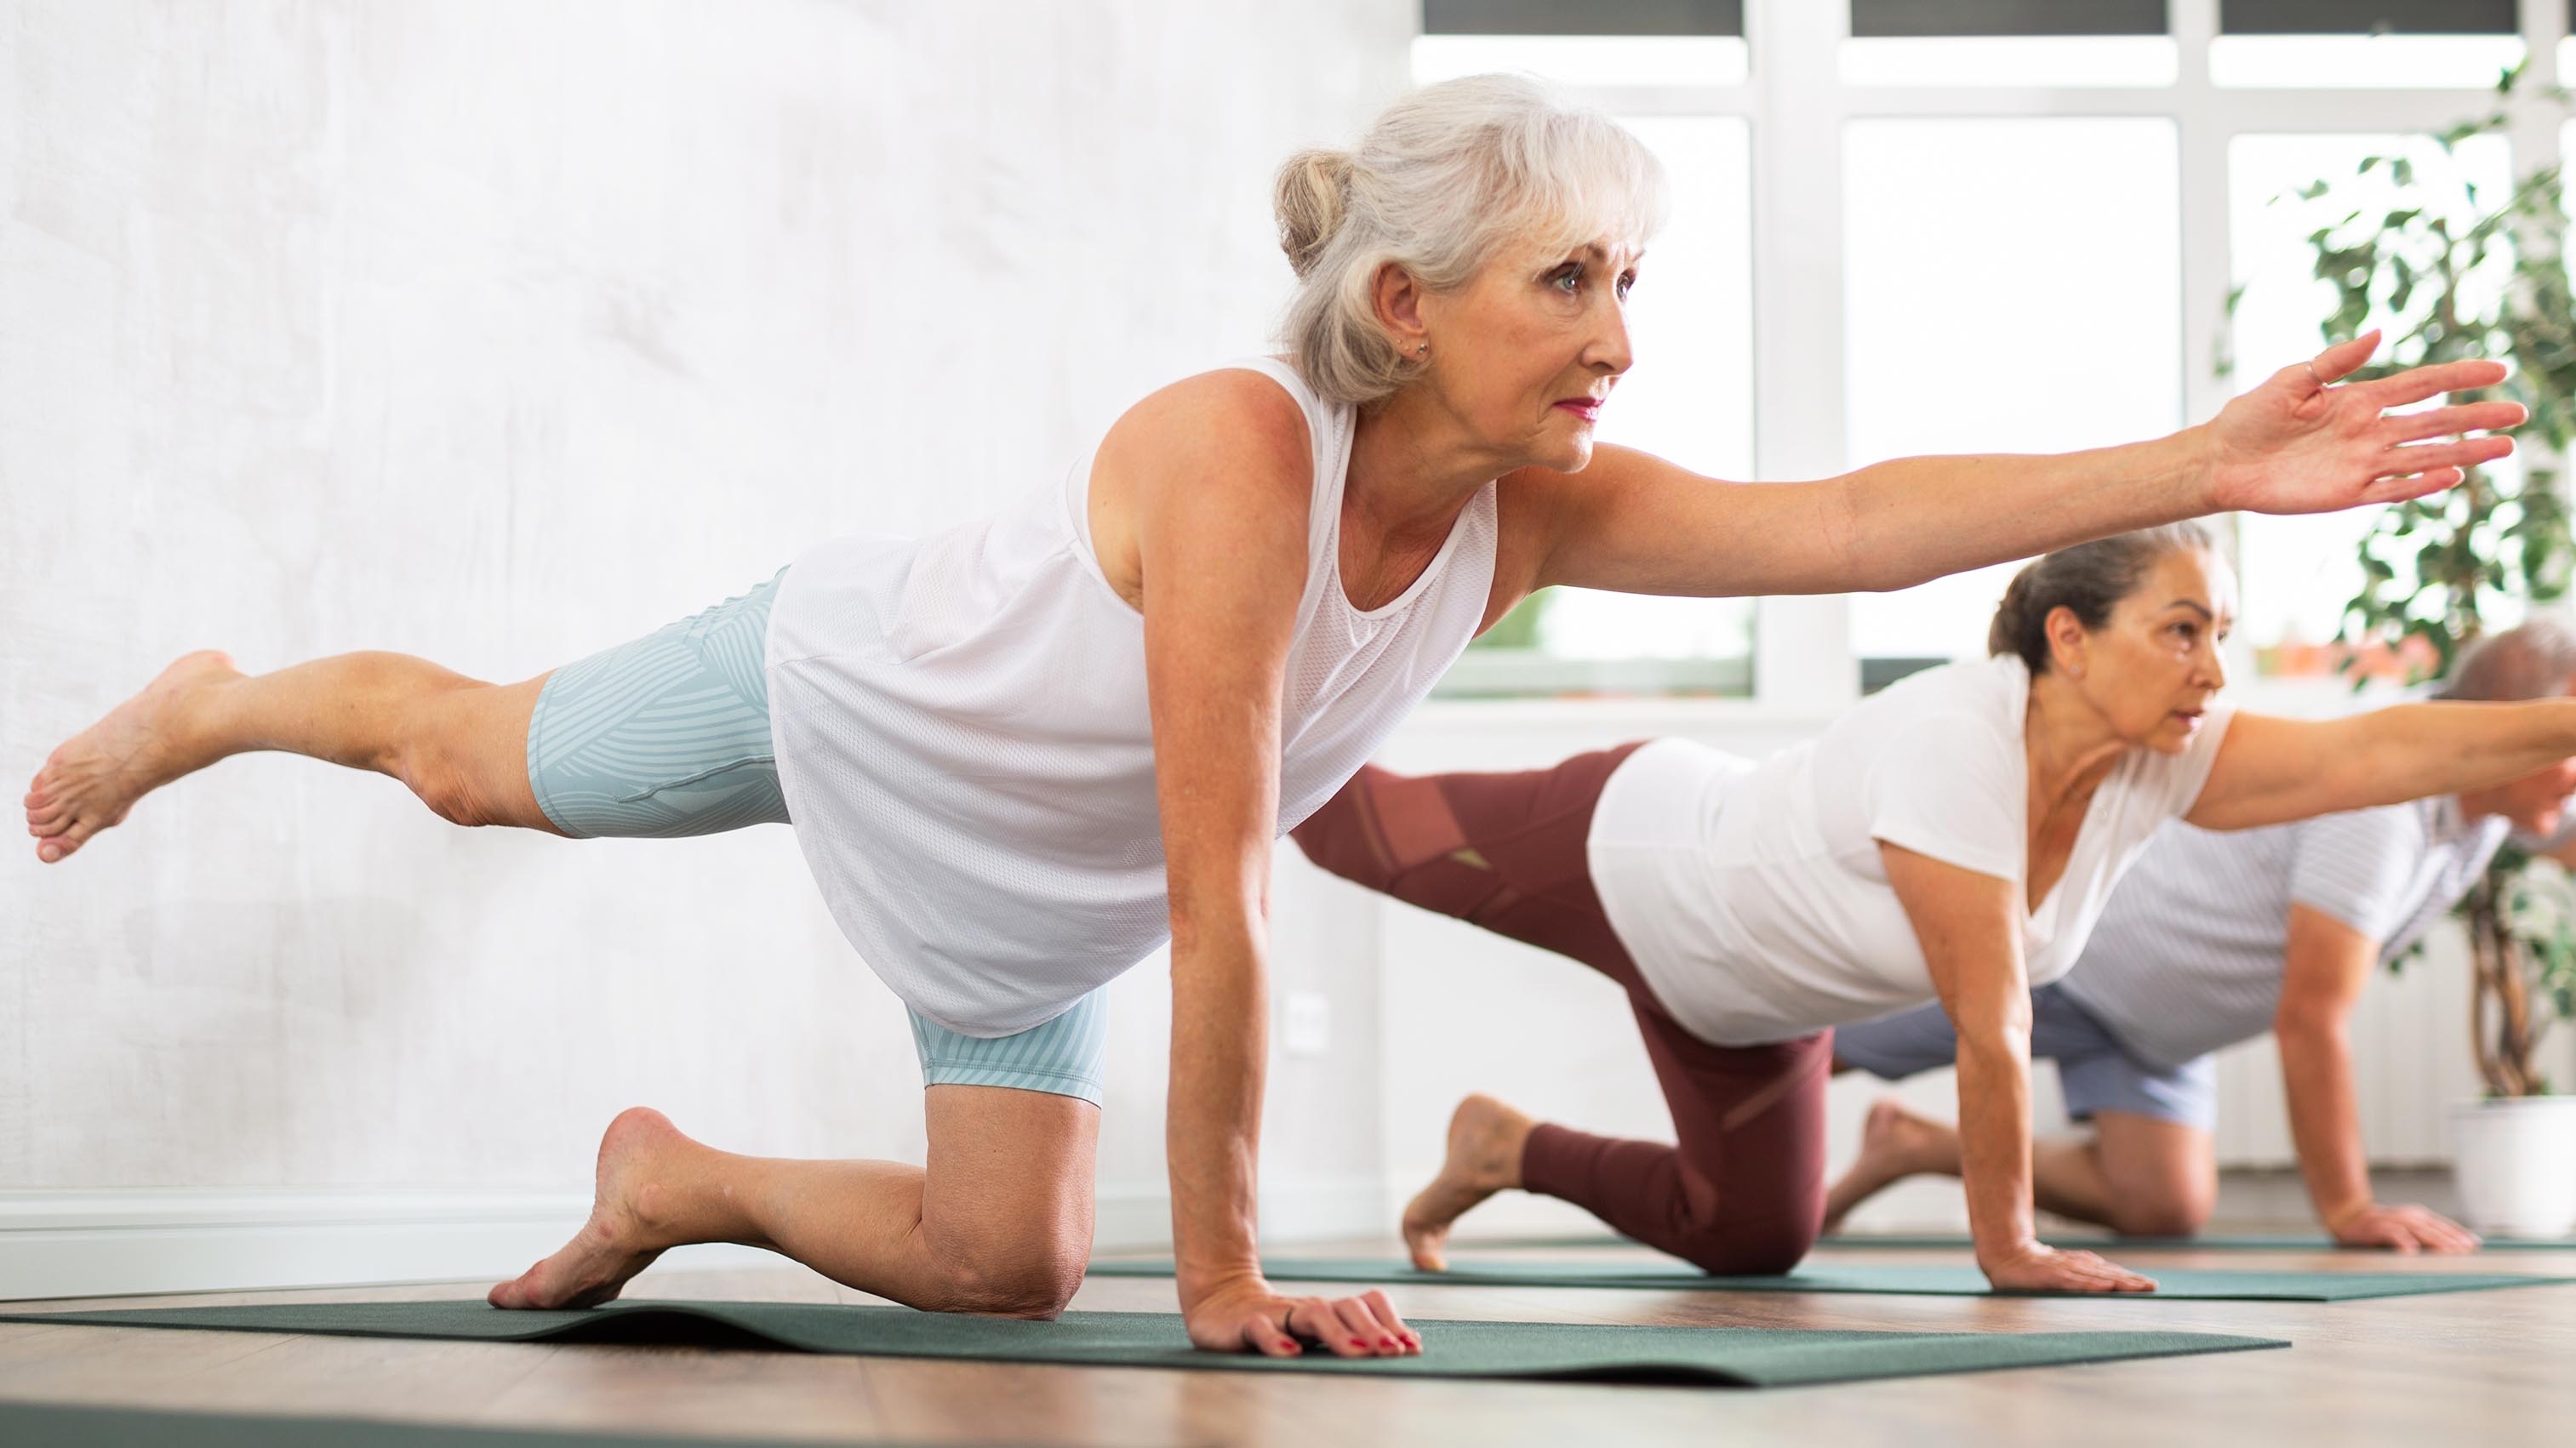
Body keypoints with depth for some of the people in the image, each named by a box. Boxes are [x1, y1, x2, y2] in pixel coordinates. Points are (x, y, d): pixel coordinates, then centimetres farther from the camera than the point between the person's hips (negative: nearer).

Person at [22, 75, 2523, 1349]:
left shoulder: (1540, 507, -24)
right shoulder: (1238, 456, -42)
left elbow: (1859, 518, -35)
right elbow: (1221, 899, -42)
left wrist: (2212, 465, -46)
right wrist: (1226, 1275, -39)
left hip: (1024, 887, 6)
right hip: (842, 680, -5)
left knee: (1000, 1270, 6)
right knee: (480, 759, 22)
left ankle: (679, 1181, 31)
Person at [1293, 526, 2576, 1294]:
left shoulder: (2161, 762, -22)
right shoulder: (1956, 741, -42)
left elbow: (2384, 748, -32)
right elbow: (1989, 1026, -38)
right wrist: (2006, 1248, -32)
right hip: (1623, 854, -7)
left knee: (1750, 1237, 16)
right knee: (1357, 834, 17)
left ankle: (1505, 1151, 37)